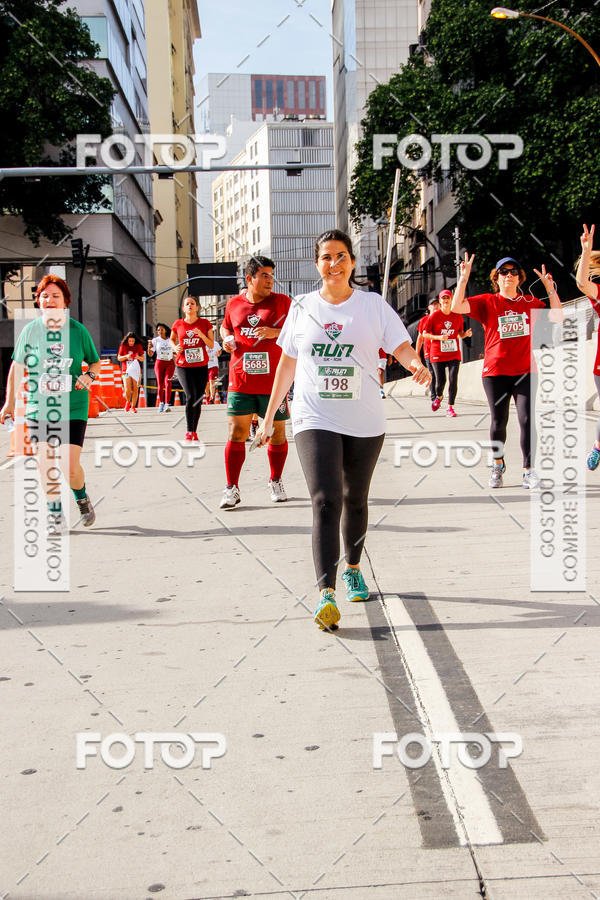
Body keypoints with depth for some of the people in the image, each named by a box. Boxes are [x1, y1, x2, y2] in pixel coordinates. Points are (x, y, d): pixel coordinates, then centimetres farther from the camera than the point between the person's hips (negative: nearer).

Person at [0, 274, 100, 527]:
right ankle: (55, 512, 20)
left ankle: (82, 498, 25)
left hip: (73, 408, -1)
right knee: (44, 464, 0)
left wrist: (89, 376, -10)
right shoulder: (30, 330, 1)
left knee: (71, 469, -7)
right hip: (38, 407, 2)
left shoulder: (78, 330, -1)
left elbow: (95, 362, 12)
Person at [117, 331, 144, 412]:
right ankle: (128, 402, 17)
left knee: (135, 389, -2)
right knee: (127, 390, -13)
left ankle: (133, 406, 11)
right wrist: (126, 356, -14)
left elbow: (143, 359, 9)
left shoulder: (138, 346, 5)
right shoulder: (123, 346, 2)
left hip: (136, 370, 1)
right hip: (126, 370, -1)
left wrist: (138, 357, -13)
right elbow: (119, 358, 5)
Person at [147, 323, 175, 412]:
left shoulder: (170, 340, 6)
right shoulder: (155, 340, -1)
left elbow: (175, 352, 19)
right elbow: (150, 355, -5)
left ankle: (167, 404, -20)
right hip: (159, 363, 0)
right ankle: (161, 403, 19)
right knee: (160, 385, 2)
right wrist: (149, 347, -24)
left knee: (168, 383, -14)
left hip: (170, 363, 0)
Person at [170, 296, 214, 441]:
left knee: (198, 399, 3)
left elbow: (211, 345, 3)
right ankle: (189, 432, -9)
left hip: (201, 366, 1)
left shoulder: (205, 323, 3)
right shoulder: (178, 324, 3)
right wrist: (175, 347, -1)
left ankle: (194, 432, 15)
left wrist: (201, 335, -14)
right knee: (190, 396, -16)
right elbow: (172, 339, 21)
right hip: (183, 366, -1)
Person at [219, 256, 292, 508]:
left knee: (277, 432, 8)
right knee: (236, 432, -3)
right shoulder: (234, 303, 8)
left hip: (274, 381, -1)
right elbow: (225, 327, 25)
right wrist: (227, 339, 4)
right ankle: (232, 489, 3)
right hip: (240, 381, 1)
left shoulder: (282, 302, 1)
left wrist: (275, 332, -16)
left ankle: (275, 482, 26)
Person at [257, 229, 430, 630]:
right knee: (326, 501, -16)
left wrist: (417, 365, -29)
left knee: (355, 500, 14)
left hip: (365, 422, 1)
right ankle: (327, 593, -21)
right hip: (315, 420, -1)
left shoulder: (374, 305, 3)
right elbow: (288, 363, 14)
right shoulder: (303, 307, 6)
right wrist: (270, 414, 16)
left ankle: (353, 568, 39)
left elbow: (400, 345, -6)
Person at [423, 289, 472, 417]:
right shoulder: (434, 316, -4)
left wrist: (466, 334, -7)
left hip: (454, 353, 2)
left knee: (453, 381, -8)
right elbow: (425, 334, -2)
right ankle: (439, 396, 32)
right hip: (437, 354, -2)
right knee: (440, 381, -3)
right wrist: (438, 337, -17)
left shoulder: (457, 316, 5)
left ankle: (450, 408, 2)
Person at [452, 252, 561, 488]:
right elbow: (457, 307, -9)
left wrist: (550, 288, 3)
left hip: (525, 371, 1)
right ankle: (498, 465, 26)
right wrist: (464, 277, -15)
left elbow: (556, 318, 10)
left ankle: (528, 471, -3)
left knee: (527, 420, -8)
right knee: (498, 422, 5)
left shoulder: (530, 302, 9)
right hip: (495, 372, -1)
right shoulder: (487, 302, 2)